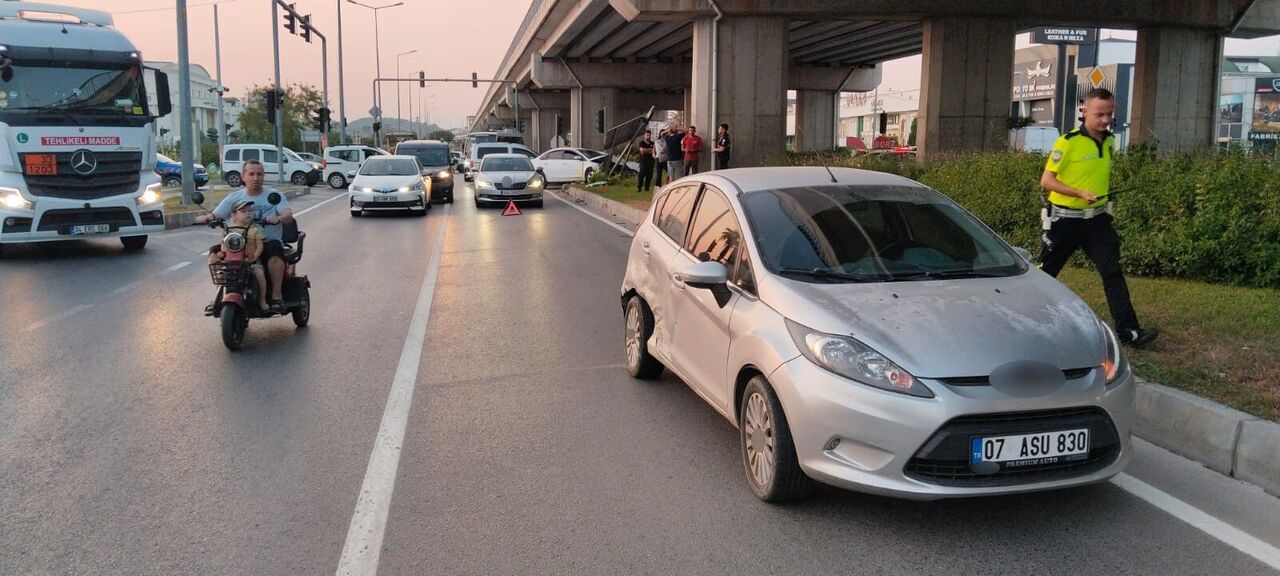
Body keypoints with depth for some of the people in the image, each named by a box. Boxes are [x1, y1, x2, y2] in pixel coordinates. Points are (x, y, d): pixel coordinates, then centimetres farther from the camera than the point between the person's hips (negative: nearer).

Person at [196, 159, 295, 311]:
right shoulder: (234, 197, 12)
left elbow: (288, 215, -10)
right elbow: (217, 215, 4)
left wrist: (278, 218, -33)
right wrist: (207, 217, -20)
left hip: (269, 241, -3)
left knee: (275, 250, -36)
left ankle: (277, 295, -29)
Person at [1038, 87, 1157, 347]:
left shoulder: (1110, 141, 6)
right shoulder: (1067, 142, -15)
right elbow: (1046, 181, -14)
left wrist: (1104, 196, 15)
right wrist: (1080, 193, -24)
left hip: (1097, 219, 5)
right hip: (1064, 219, -5)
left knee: (1113, 272, -5)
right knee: (1045, 272, 8)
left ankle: (1128, 330, -6)